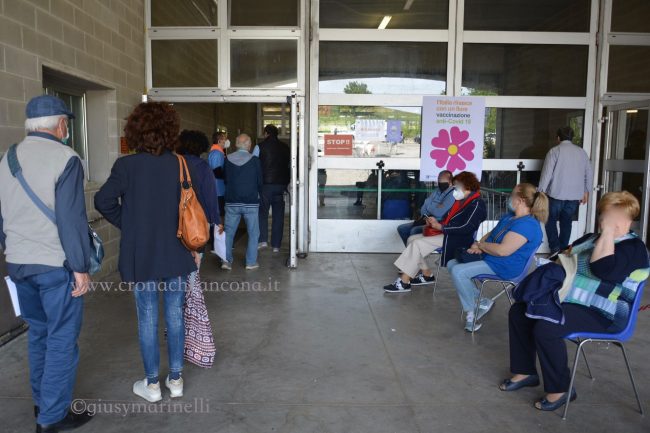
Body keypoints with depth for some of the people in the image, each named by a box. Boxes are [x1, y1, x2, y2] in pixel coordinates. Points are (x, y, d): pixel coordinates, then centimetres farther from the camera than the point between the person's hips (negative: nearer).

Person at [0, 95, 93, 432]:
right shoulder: (64, 158, -14)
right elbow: (71, 219, -18)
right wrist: (81, 267, -14)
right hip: (56, 264, -7)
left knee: (38, 332, 21)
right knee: (62, 339, 4)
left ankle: (41, 402, 34)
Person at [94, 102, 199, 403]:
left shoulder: (126, 165, -10)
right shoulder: (181, 165, -4)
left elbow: (104, 201, -15)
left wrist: (126, 224, 1)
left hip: (141, 255, -2)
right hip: (177, 254, 2)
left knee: (147, 318, 10)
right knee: (175, 315, 13)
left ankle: (151, 384, 22)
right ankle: (175, 379, 25)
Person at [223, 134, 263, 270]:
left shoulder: (228, 160, 0)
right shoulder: (255, 160, -7)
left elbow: (225, 179, 9)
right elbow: (260, 181, -1)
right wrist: (259, 195, 17)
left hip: (231, 202, 2)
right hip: (251, 202, -2)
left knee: (228, 232, 10)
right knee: (253, 233, 8)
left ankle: (226, 260, 5)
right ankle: (251, 262, 9)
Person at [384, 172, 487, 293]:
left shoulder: (477, 204, -12)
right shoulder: (461, 201, 17)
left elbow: (466, 228, -22)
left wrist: (440, 227, -18)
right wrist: (435, 222, -1)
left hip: (457, 240, -10)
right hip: (446, 233, 10)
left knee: (417, 243, -22)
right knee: (412, 239, 0)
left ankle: (404, 283, -18)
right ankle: (427, 274, 5)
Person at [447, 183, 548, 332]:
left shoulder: (526, 225, -22)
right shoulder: (509, 217, 13)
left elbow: (503, 250, -29)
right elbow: (491, 234, 20)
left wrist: (480, 244, -12)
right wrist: (479, 246, -2)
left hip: (503, 268, -11)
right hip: (488, 258, 11)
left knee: (458, 271, -23)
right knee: (452, 264, 4)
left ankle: (471, 311, -4)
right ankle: (482, 302, 4)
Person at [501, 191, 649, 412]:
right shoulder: (593, 238, 17)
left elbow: (603, 270, -28)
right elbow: (566, 256, 31)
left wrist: (608, 232, -24)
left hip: (599, 313, -9)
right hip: (567, 298, 10)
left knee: (545, 328, -31)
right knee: (518, 311, 1)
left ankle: (560, 389, -10)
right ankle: (525, 372, 11)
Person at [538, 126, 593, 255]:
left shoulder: (555, 151, -5)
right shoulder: (582, 152, 10)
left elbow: (547, 173, -10)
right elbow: (589, 174, 12)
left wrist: (541, 191, -6)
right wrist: (586, 191, 21)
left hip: (557, 194, -4)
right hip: (575, 195, 4)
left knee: (551, 220, 9)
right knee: (566, 222, 14)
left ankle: (555, 248, -3)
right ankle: (563, 250, 17)